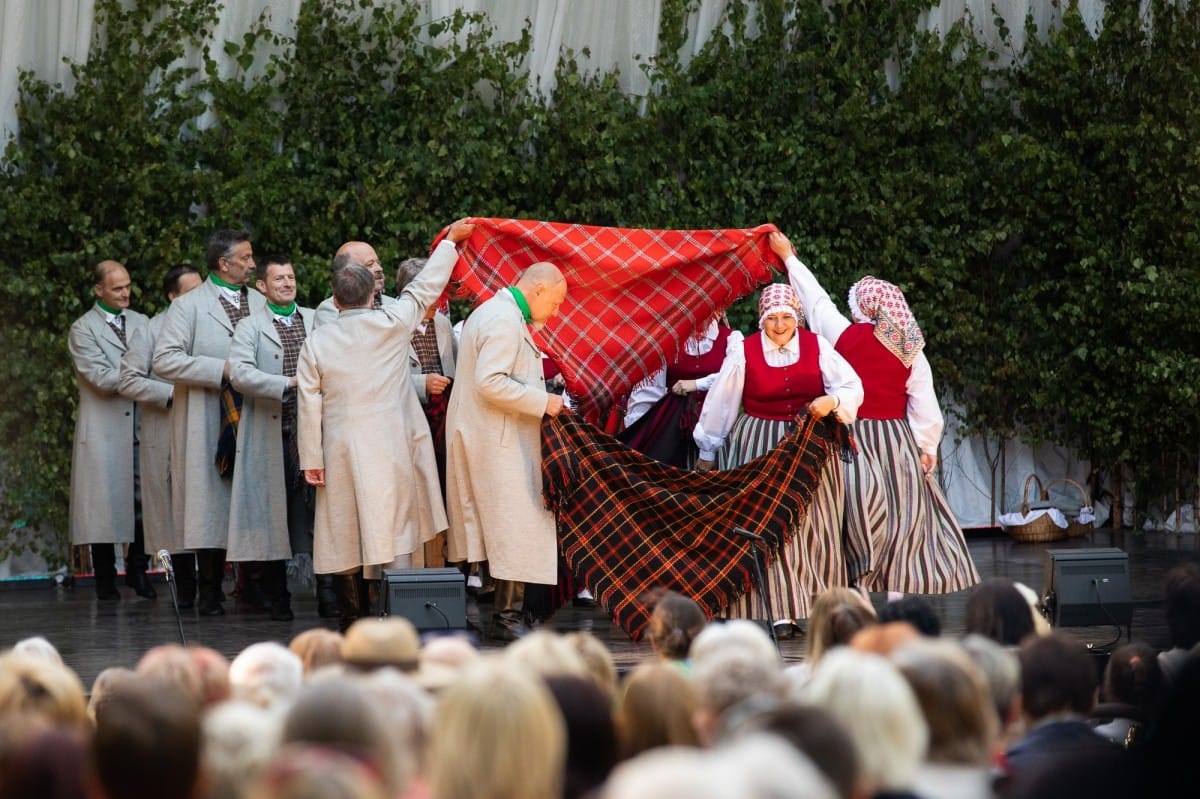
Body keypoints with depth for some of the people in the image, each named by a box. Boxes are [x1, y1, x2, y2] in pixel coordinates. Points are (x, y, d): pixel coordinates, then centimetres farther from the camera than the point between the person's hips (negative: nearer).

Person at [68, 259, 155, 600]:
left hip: (143, 427, 4)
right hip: (105, 430, -4)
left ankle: (137, 569, 12)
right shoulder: (83, 329, 0)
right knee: (105, 504, 0)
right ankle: (106, 580, 8)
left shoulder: (142, 323, 16)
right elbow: (102, 379, -11)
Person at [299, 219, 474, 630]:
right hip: (391, 449, -1)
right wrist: (450, 241, 23)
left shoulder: (316, 342, 0)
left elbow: (309, 405, 1)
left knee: (345, 537, 6)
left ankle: (352, 622, 9)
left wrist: (311, 459, 7)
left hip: (342, 453, 1)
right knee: (391, 531, -1)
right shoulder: (391, 326, -4)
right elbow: (425, 287, 9)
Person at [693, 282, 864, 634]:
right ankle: (783, 615, -5)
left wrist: (832, 401, -24)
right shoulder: (744, 351, -4)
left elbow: (852, 387, -2)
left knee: (815, 527, 1)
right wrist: (707, 451, 8)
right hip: (760, 447, -1)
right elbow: (721, 403, 3)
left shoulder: (816, 346, -1)